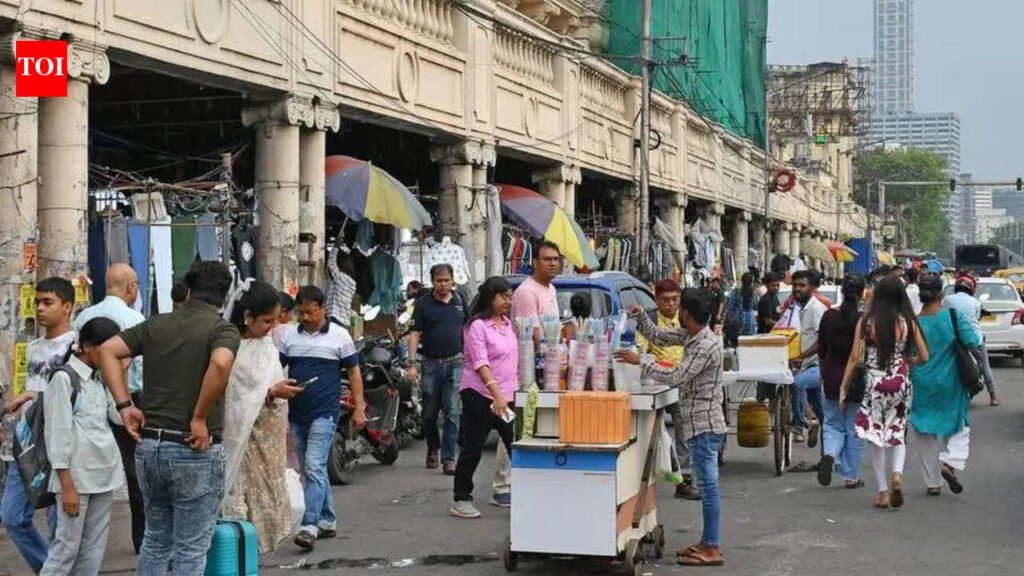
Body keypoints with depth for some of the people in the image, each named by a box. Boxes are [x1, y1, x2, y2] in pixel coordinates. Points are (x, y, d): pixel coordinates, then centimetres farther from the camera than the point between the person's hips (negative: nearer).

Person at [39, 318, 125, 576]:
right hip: (77, 477, -7)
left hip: (103, 474, 7)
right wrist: (67, 485, -16)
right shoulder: (64, 378, -9)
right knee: (66, 547, -6)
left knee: (94, 548, 8)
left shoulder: (100, 380, 14)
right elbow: (57, 434, -12)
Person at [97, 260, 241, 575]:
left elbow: (107, 350, 3)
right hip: (195, 450, -5)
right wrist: (200, 418, -18)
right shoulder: (223, 329, -8)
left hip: (149, 444, 5)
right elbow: (220, 364, -29)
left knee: (155, 539, 21)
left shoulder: (156, 324, 9)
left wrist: (125, 404, 1)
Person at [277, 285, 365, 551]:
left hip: (324, 412, -5)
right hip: (296, 413, 5)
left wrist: (358, 408, -2)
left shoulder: (339, 335, -1)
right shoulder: (288, 336, 7)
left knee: (314, 468, -14)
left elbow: (354, 371, 3)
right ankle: (327, 521, 23)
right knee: (310, 471, 12)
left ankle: (310, 526, -18)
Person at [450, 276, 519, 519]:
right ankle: (461, 500, 6)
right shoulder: (477, 326, -11)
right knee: (472, 449, -1)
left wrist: (516, 390, 14)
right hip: (480, 395, -7)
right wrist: (496, 393, -30)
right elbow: (480, 363, -21)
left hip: (505, 396, 7)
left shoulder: (508, 324, 13)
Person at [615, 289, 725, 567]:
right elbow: (658, 337, 19)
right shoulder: (691, 335, 9)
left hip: (704, 424, -10)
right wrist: (641, 318, 3)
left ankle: (712, 549, -1)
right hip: (700, 422, 10)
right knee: (707, 484, 14)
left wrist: (641, 361, -17)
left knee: (709, 484, -5)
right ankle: (707, 542, 22)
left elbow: (676, 376, -23)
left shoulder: (706, 346, -20)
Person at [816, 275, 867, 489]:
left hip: (832, 377, 2)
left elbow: (821, 350, 6)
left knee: (833, 424, 15)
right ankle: (851, 476, 13)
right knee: (855, 429, 9)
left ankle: (829, 454, -15)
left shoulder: (829, 316, -3)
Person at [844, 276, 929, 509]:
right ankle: (897, 473, -11)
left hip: (875, 383, -1)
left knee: (877, 437, 8)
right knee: (897, 434, 15)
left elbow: (855, 357, -4)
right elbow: (924, 357, 1)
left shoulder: (866, 321, -4)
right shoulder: (908, 322, -1)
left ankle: (883, 492, 8)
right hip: (901, 383, 1)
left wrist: (844, 387, 2)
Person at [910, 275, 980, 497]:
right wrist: (978, 334, 5)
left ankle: (933, 482, 16)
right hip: (950, 386, -1)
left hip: (921, 386, 1)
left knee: (925, 434, 12)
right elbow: (972, 341, -16)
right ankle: (950, 462, -11)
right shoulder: (954, 316, -11)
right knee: (960, 427, 15)